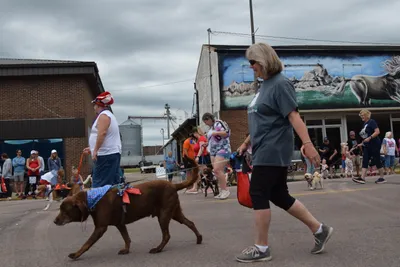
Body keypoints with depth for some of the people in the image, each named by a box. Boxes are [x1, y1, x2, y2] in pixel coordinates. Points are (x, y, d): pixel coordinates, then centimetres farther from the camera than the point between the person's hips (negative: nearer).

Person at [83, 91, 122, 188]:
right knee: (114, 183, 7)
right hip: (112, 153, 10)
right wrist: (92, 149, 27)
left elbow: (102, 133, -21)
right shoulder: (109, 115, 24)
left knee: (100, 183, -11)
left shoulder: (103, 115, -7)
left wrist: (95, 150, -20)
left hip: (106, 155, -10)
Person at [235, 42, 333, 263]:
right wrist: (247, 142, 25)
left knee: (258, 194, -6)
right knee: (279, 195, 11)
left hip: (273, 151, -10)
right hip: (265, 150, 10)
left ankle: (261, 248, 6)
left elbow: (293, 116, -21)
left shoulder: (280, 84, -11)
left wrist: (307, 143, -28)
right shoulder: (264, 85, 17)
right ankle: (319, 229, 22)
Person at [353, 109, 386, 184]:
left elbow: (377, 132, -20)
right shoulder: (365, 124, 15)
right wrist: (362, 143, 16)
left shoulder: (372, 122, -9)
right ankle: (362, 178, -6)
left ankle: (382, 178, 9)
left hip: (374, 145, -9)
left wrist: (369, 138, -27)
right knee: (365, 162, 0)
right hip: (367, 146, 9)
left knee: (377, 161, -1)